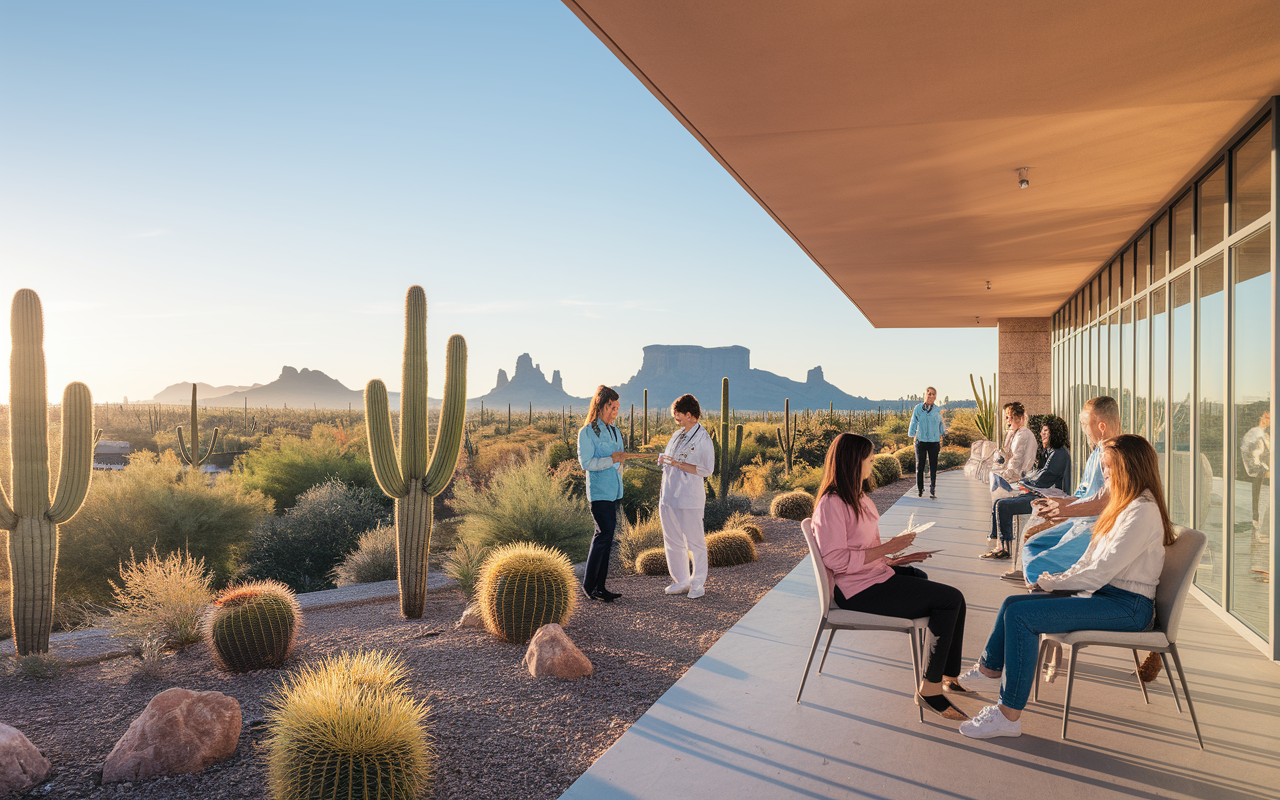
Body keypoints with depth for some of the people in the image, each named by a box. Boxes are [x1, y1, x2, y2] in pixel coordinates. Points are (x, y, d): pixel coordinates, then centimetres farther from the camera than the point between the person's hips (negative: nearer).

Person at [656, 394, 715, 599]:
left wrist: (678, 464, -17)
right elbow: (664, 459, 24)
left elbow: (706, 469, -14)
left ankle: (698, 582, 16)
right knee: (672, 541, 12)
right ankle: (681, 581, 24)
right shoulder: (677, 435, 13)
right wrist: (663, 459, 0)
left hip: (689, 498, -7)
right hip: (668, 495, 8)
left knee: (695, 541, 2)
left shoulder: (703, 439, -9)